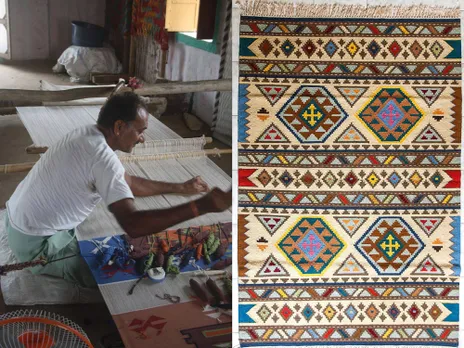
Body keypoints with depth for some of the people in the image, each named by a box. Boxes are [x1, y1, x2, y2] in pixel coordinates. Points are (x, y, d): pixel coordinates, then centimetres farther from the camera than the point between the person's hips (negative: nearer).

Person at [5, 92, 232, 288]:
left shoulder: (89, 135, 1)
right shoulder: (101, 155, -30)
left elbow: (128, 183, 14)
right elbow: (133, 225, -39)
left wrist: (180, 188, 14)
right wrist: (203, 206, -40)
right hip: (35, 243, -9)